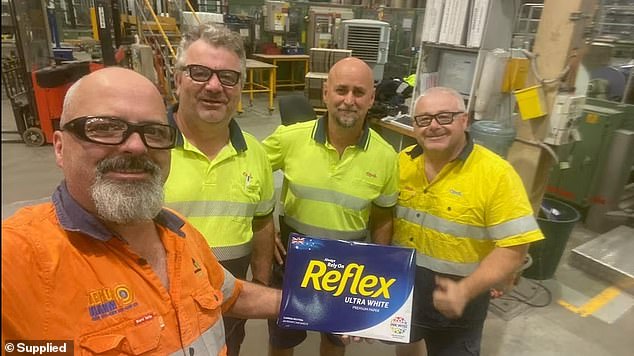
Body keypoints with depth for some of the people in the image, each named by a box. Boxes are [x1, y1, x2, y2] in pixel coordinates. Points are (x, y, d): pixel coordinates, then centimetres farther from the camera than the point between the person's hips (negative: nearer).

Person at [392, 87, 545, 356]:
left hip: (457, 302, -4)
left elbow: (513, 249, -20)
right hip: (400, 287, 5)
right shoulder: (402, 162, -6)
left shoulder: (496, 174, -20)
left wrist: (465, 290, -30)